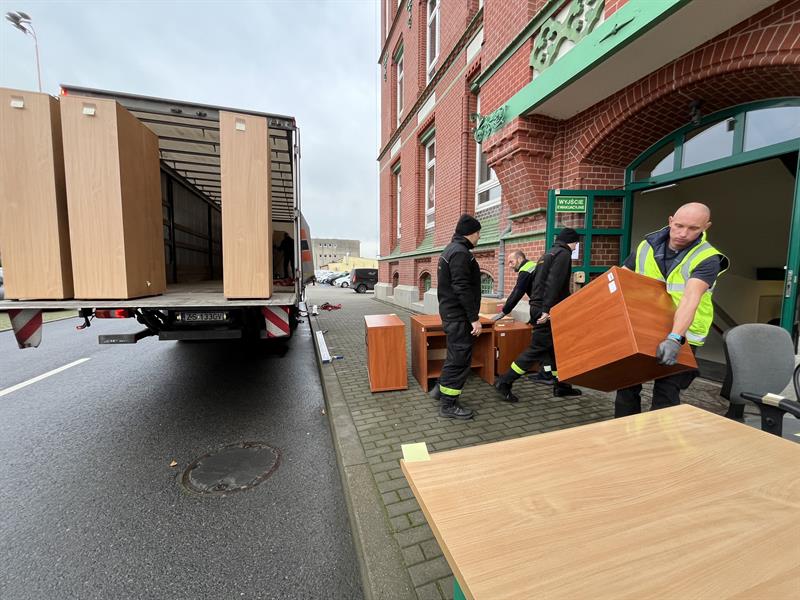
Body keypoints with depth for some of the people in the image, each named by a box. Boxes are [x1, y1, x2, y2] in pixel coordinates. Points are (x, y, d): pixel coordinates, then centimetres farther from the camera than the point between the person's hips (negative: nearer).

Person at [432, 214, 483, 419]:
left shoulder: (451, 249, 17)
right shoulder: (460, 252, -17)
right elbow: (462, 288, -24)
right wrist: (474, 318, -22)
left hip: (450, 312, 11)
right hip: (459, 316, -11)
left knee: (456, 354, 21)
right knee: (460, 358, -2)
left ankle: (441, 388, 34)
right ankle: (448, 404, 9)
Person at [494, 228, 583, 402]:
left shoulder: (548, 253, 21)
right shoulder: (564, 254, -7)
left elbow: (537, 280, 21)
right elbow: (554, 283, -21)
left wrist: (540, 304, 21)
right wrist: (546, 309, -26)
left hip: (538, 308, 10)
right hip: (546, 311, -10)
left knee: (555, 348, 16)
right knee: (537, 349, -5)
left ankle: (560, 385, 27)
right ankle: (504, 382, -1)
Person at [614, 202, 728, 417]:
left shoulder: (707, 259, -14)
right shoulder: (646, 246, -2)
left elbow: (690, 298, -31)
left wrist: (675, 338, -44)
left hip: (682, 337, -3)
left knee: (666, 393, -4)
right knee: (626, 384, 9)